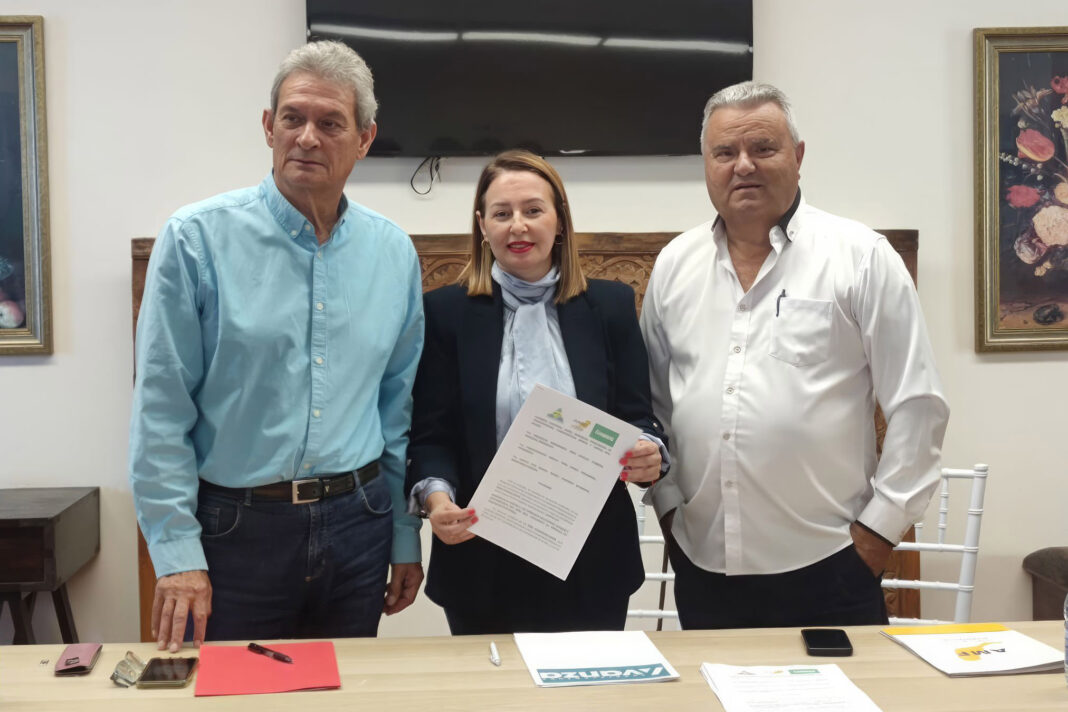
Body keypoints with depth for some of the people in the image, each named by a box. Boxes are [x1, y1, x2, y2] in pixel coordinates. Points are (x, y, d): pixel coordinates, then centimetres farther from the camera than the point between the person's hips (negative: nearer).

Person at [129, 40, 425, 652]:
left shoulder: (393, 252, 4)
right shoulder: (198, 239, -7)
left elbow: (400, 406, 10)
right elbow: (161, 411, -8)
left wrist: (406, 535, 9)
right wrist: (177, 550, -12)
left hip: (356, 521, 3)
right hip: (237, 526, -3)